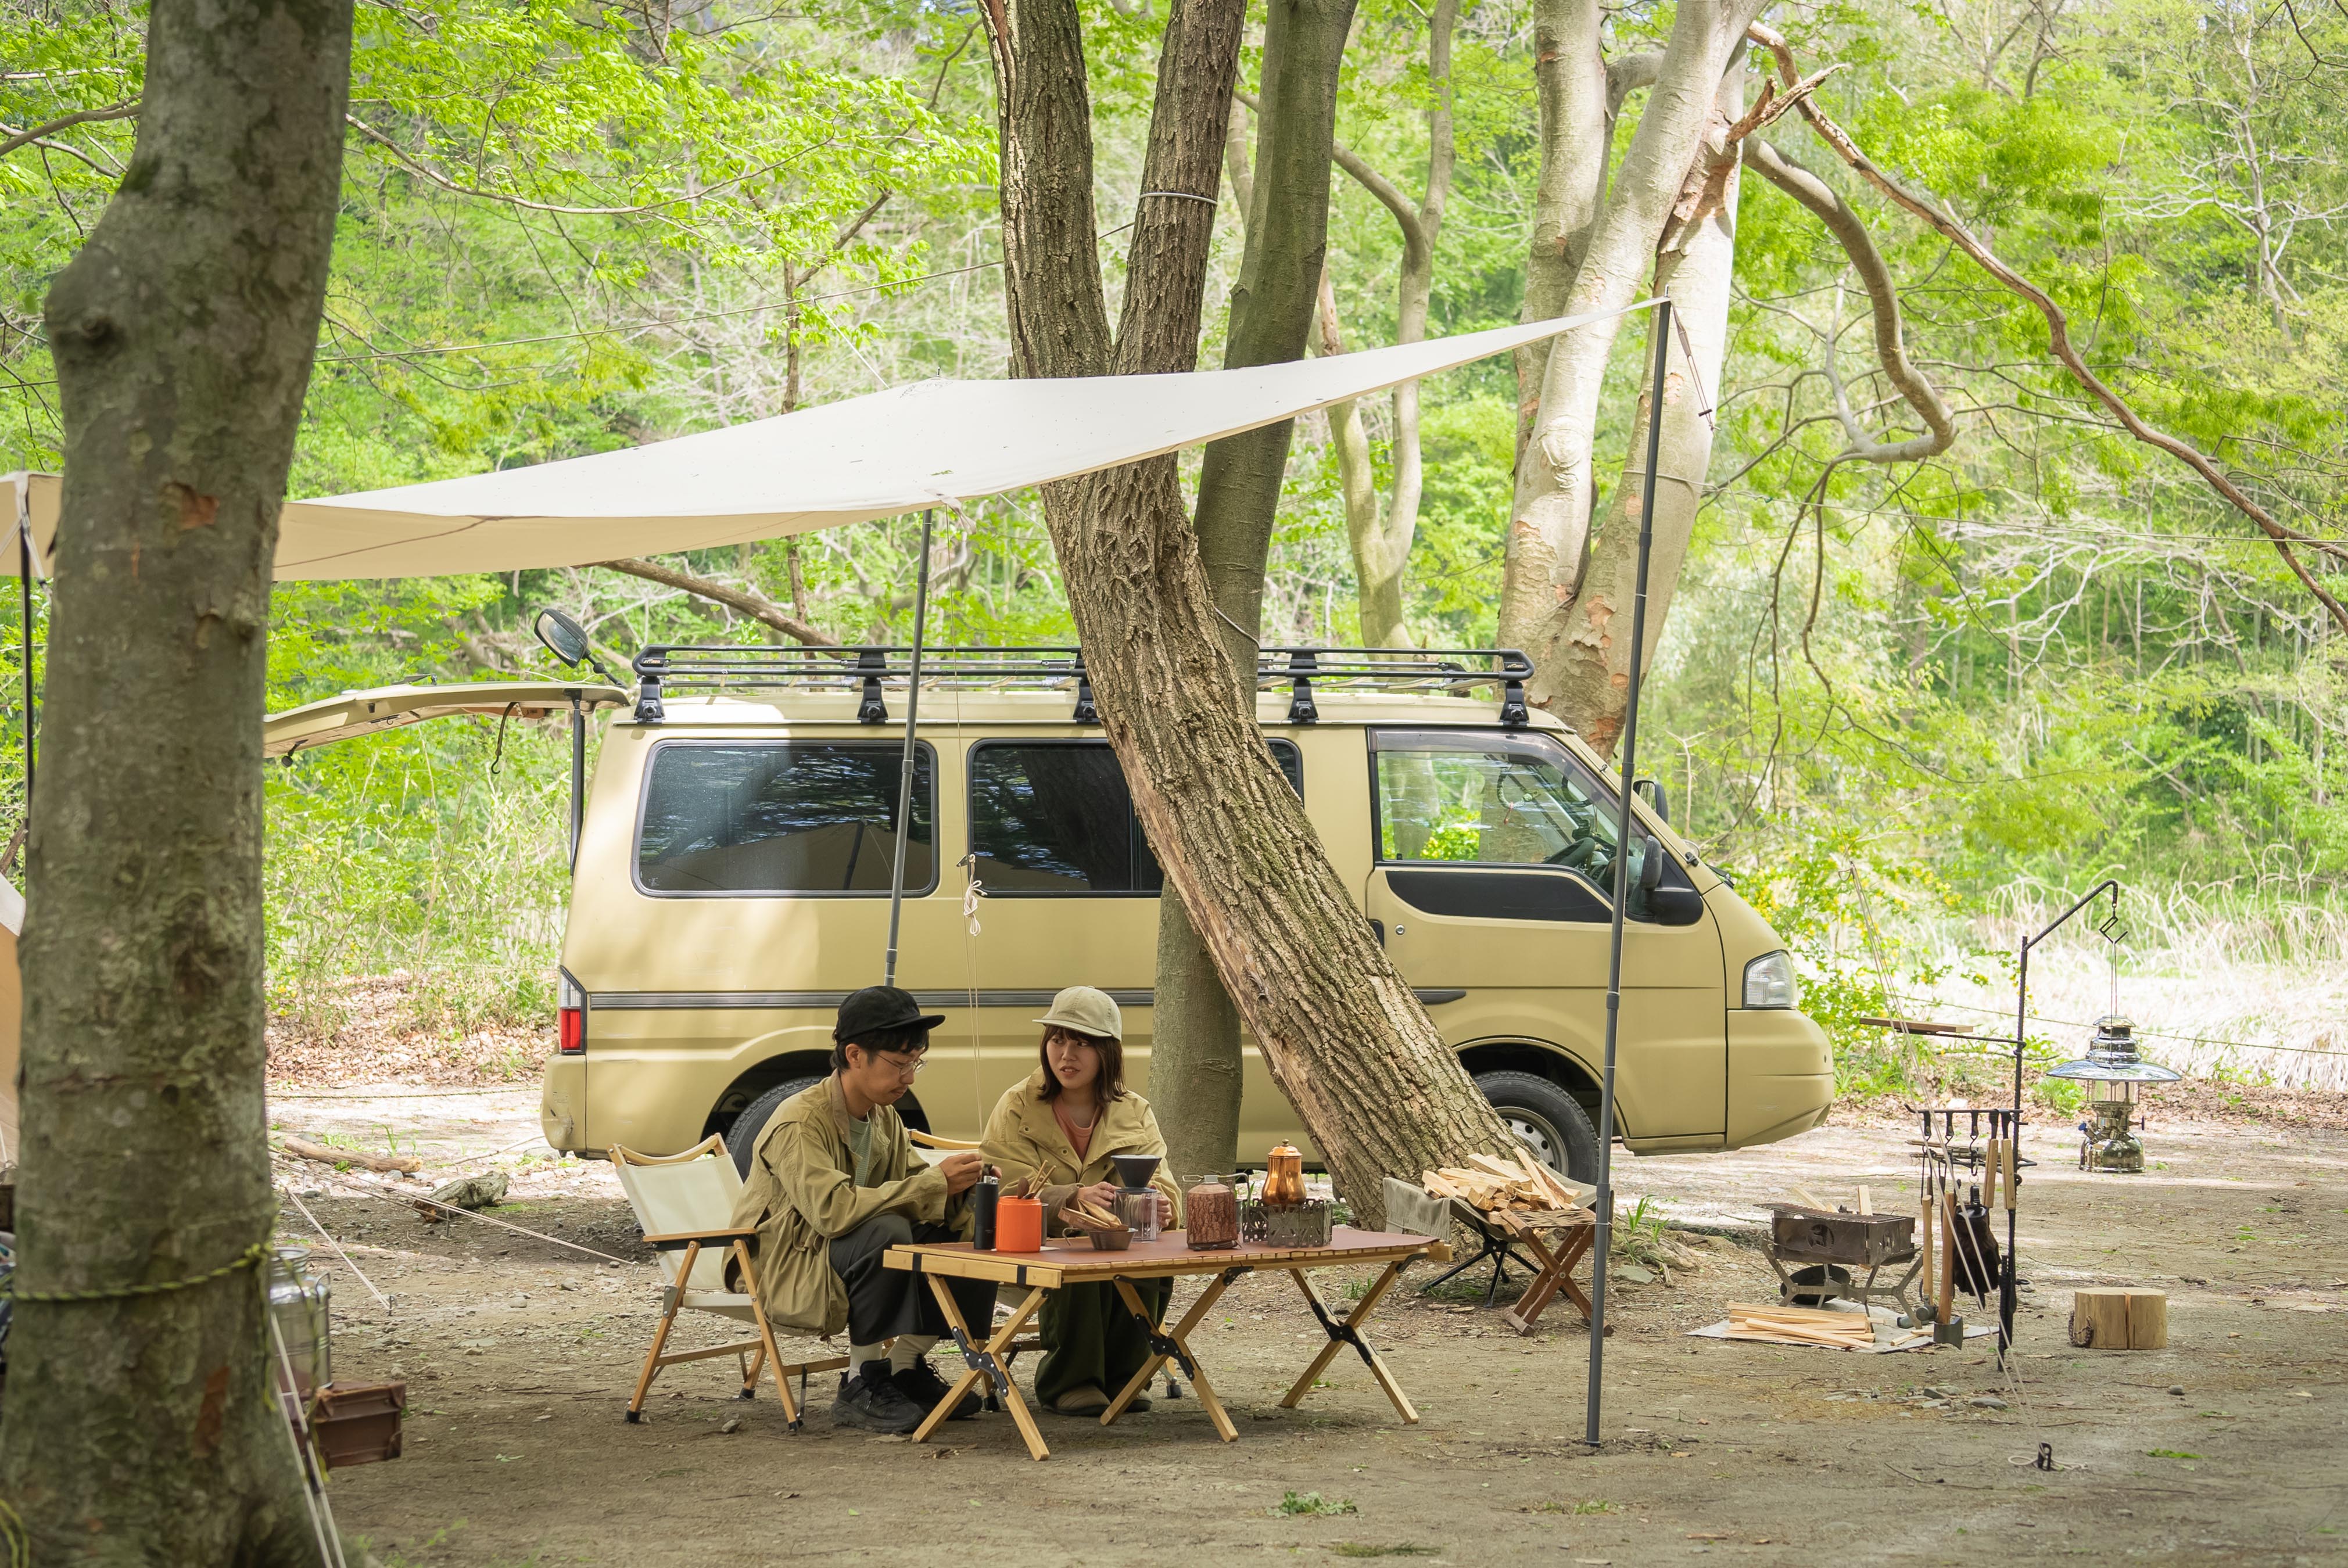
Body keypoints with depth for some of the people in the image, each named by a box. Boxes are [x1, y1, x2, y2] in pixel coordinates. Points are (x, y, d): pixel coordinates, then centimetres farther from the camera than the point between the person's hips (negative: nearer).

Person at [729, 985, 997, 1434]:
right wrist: (935, 1184, -32)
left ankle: (904, 1368, 4)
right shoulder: (799, 1122, -21)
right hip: (786, 1269, -8)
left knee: (973, 1232, -7)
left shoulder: (885, 1119, 7)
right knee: (885, 1232, -35)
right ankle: (861, 1387, -22)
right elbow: (832, 1209, -34)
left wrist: (958, 1190, -20)